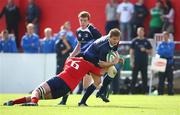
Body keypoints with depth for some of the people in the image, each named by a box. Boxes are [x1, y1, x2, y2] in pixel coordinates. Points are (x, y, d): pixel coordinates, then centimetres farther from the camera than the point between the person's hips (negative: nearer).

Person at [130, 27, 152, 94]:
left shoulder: (146, 42, 9)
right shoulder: (134, 41, 5)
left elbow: (150, 51, 11)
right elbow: (131, 52, 3)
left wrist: (145, 50, -9)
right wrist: (132, 62, -5)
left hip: (144, 63, 2)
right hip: (136, 63, -2)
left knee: (144, 78, 3)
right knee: (134, 78, -3)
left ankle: (144, 92, 8)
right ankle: (132, 91, -1)